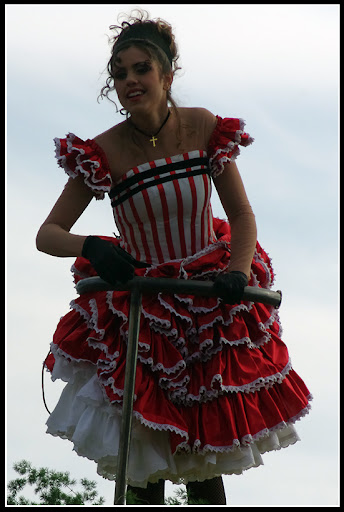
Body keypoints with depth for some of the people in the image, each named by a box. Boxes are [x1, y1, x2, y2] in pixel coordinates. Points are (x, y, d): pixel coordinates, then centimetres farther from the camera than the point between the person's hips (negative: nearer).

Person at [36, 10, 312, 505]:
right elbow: (47, 234, -12)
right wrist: (89, 247, -33)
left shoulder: (205, 128, -9)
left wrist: (237, 272, -21)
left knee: (205, 463, 6)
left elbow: (241, 214, -3)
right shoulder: (101, 152, -13)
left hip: (211, 302, 1)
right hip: (137, 311, -1)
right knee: (145, 467, 1)